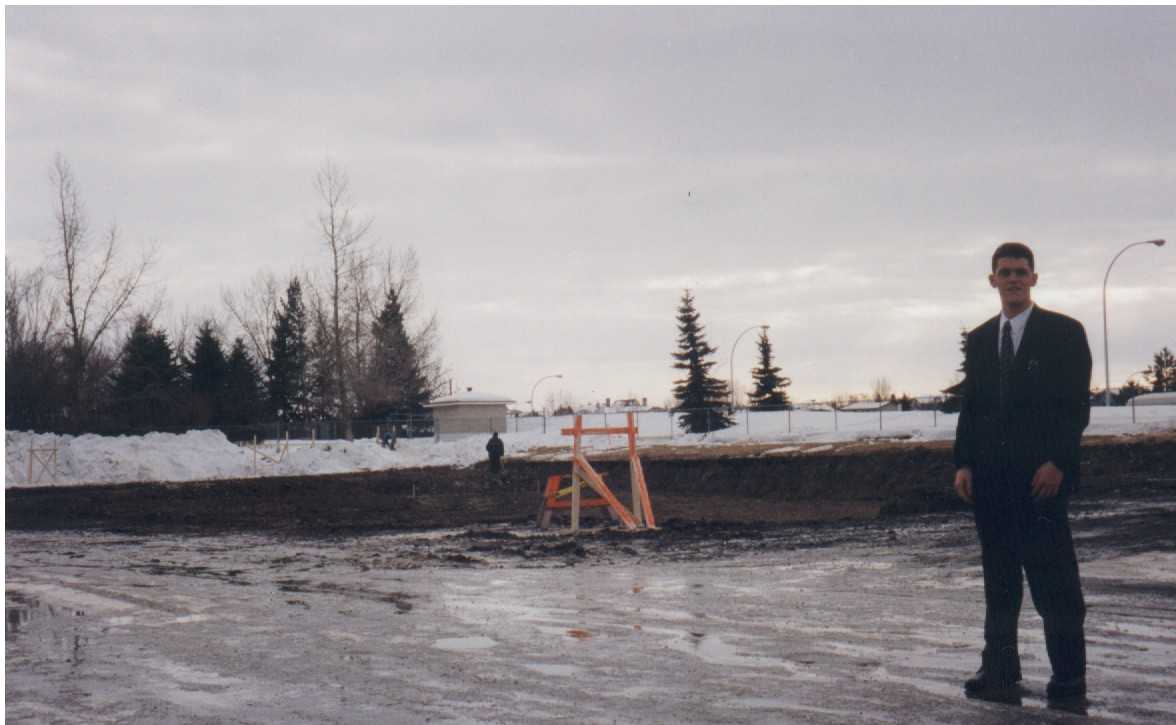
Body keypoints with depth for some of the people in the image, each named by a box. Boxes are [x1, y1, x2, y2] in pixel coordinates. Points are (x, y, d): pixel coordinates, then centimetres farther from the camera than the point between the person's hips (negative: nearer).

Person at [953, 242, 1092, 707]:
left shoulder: (1063, 333, 1)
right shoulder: (979, 340, 15)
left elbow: (1077, 404, -4)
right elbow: (969, 407, 15)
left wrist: (1057, 462, -14)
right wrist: (963, 463, 4)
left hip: (1042, 477, -5)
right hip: (990, 481, 5)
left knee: (1054, 581, -5)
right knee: (999, 581, 8)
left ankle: (1068, 680, 1)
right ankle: (1000, 673, 13)